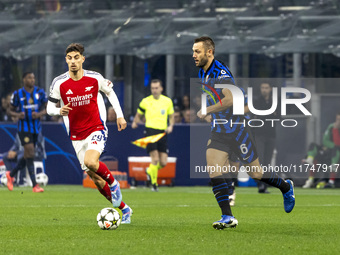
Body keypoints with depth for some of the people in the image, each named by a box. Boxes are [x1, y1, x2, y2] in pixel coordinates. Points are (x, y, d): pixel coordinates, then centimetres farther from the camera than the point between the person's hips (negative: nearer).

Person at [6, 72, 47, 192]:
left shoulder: (40, 92, 2)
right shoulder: (17, 94, -3)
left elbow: (46, 109, 8)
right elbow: (10, 110, 6)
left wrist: (39, 114, -14)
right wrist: (17, 115, -16)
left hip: (36, 128, 4)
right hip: (24, 127, -4)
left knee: (27, 157, 10)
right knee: (30, 153, -16)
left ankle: (11, 174, 35)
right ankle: (35, 185, -17)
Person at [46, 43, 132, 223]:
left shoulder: (95, 78, -7)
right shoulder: (59, 83, -7)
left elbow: (110, 92, 12)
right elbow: (50, 108, 1)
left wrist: (119, 115, 7)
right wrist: (60, 111, -22)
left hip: (97, 129, -3)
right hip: (76, 136, 3)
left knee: (90, 162, -32)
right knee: (96, 179, 5)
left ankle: (113, 183, -3)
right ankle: (124, 209, 22)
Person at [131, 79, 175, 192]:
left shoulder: (168, 101, 8)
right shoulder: (145, 101, 3)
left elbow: (171, 116, 18)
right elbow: (138, 115, 13)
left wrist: (170, 126, -2)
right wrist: (135, 122, -8)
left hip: (163, 132, 3)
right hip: (150, 131, -3)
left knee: (163, 163, -1)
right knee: (155, 159, -16)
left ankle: (150, 171, 31)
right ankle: (154, 183, 0)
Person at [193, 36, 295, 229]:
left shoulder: (221, 72, -21)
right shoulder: (202, 73, 7)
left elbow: (230, 99, -34)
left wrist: (207, 111, -26)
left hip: (237, 129, -7)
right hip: (218, 131, 7)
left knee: (256, 173, 3)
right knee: (213, 171, -11)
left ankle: (286, 187, 31)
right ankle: (228, 217, -10)